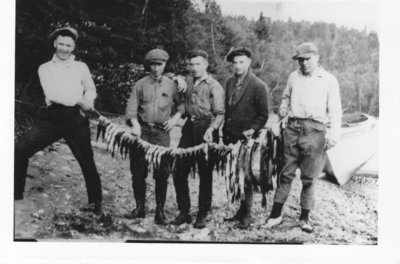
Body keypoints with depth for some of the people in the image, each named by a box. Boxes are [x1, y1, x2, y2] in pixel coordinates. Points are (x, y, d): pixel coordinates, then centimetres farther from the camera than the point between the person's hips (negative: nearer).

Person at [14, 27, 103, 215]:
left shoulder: (81, 67, 13)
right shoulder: (45, 68, 10)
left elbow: (91, 90, 19)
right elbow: (51, 93, -5)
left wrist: (86, 102, -4)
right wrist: (79, 100, -9)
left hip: (75, 118, -1)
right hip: (51, 117, 1)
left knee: (86, 161, 1)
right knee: (20, 149, -9)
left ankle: (95, 202, 17)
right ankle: (16, 192, 7)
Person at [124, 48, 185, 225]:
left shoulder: (171, 85, 9)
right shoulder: (140, 84, 6)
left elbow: (181, 103, 18)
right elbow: (131, 107, 0)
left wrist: (176, 118, 1)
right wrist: (135, 124, -16)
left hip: (161, 132, 0)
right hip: (142, 131, 1)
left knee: (162, 173, -3)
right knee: (138, 171, 2)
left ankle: (160, 211, 6)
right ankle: (139, 208, 16)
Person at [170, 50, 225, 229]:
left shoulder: (214, 87, -4)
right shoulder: (188, 82, 14)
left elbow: (220, 114, -10)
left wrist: (211, 129, -25)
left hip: (206, 129, -5)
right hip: (189, 127, 6)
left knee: (205, 174, 2)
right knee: (179, 171, 3)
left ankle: (202, 215, 13)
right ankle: (184, 212, 16)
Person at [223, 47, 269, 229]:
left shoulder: (258, 86, -8)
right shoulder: (230, 83, 12)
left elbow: (263, 115, -5)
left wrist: (252, 129, -18)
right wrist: (225, 132, 12)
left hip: (246, 139, -6)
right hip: (230, 138, 6)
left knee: (246, 177, -1)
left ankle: (247, 215, 11)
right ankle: (241, 210, 22)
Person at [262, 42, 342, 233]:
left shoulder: (329, 80, 3)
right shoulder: (293, 77, 13)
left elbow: (335, 110, 1)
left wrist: (333, 134, -10)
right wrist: (283, 108, 6)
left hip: (314, 131, -2)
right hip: (292, 129, 2)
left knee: (309, 178, 4)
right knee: (286, 173, 4)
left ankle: (305, 217, 16)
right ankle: (276, 215, 11)